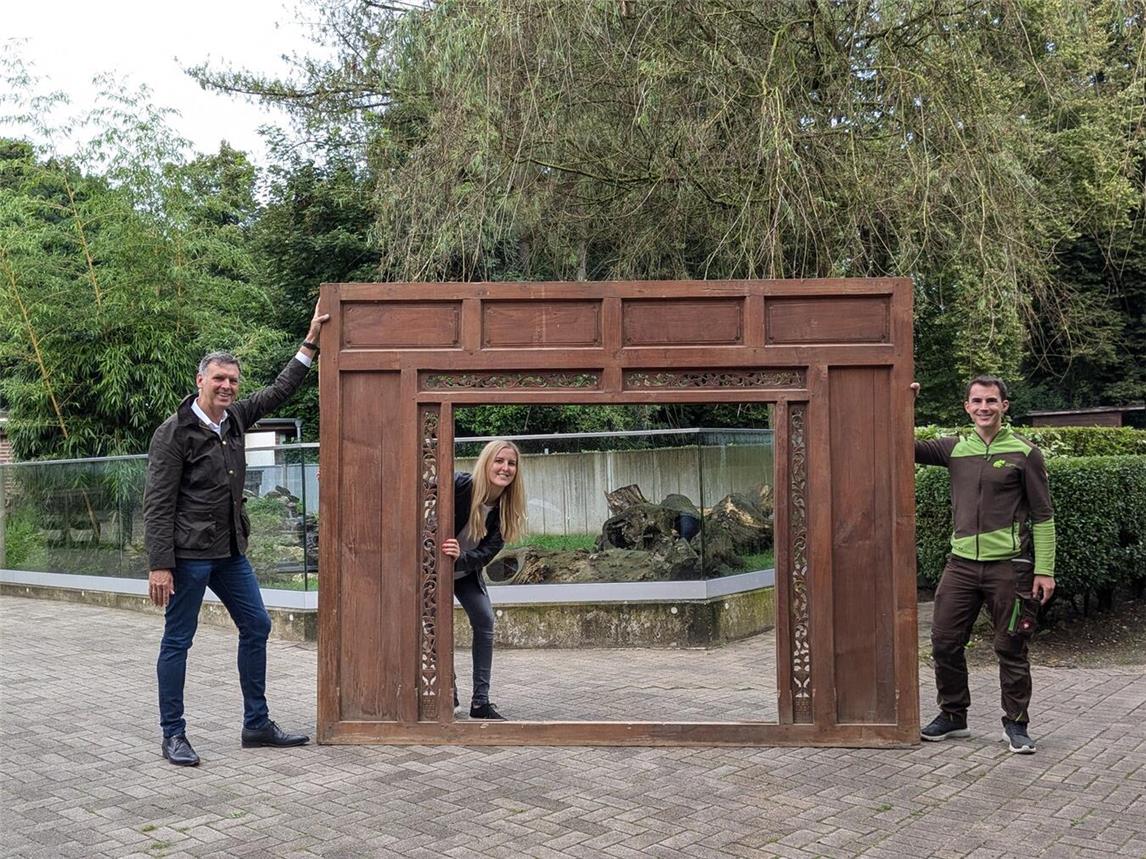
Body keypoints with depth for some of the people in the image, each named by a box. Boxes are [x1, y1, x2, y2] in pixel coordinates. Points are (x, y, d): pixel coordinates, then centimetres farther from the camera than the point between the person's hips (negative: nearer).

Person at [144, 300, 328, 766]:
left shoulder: (235, 418, 8)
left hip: (230, 551, 8)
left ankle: (257, 724, 21)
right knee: (177, 641, 2)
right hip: (189, 554, -8)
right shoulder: (174, 432, -12)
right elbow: (157, 505, -15)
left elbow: (279, 391, 22)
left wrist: (310, 343, 21)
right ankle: (173, 736, 14)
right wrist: (159, 565, -19)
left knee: (256, 626, 10)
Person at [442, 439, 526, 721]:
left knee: (485, 621, -5)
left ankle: (480, 702, 1)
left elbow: (486, 553, -21)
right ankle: (447, 692, 6)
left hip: (466, 571, 4)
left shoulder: (506, 509, -14)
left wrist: (461, 557, -39)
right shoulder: (458, 485, -29)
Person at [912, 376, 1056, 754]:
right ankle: (953, 715, 25)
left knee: (1010, 649, 5)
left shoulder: (1025, 453, -2)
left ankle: (1016, 723, 22)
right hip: (962, 562, 4)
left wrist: (1044, 570, -7)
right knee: (944, 642, 7)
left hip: (1008, 565, -4)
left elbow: (1043, 516, -2)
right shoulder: (954, 449, 8)